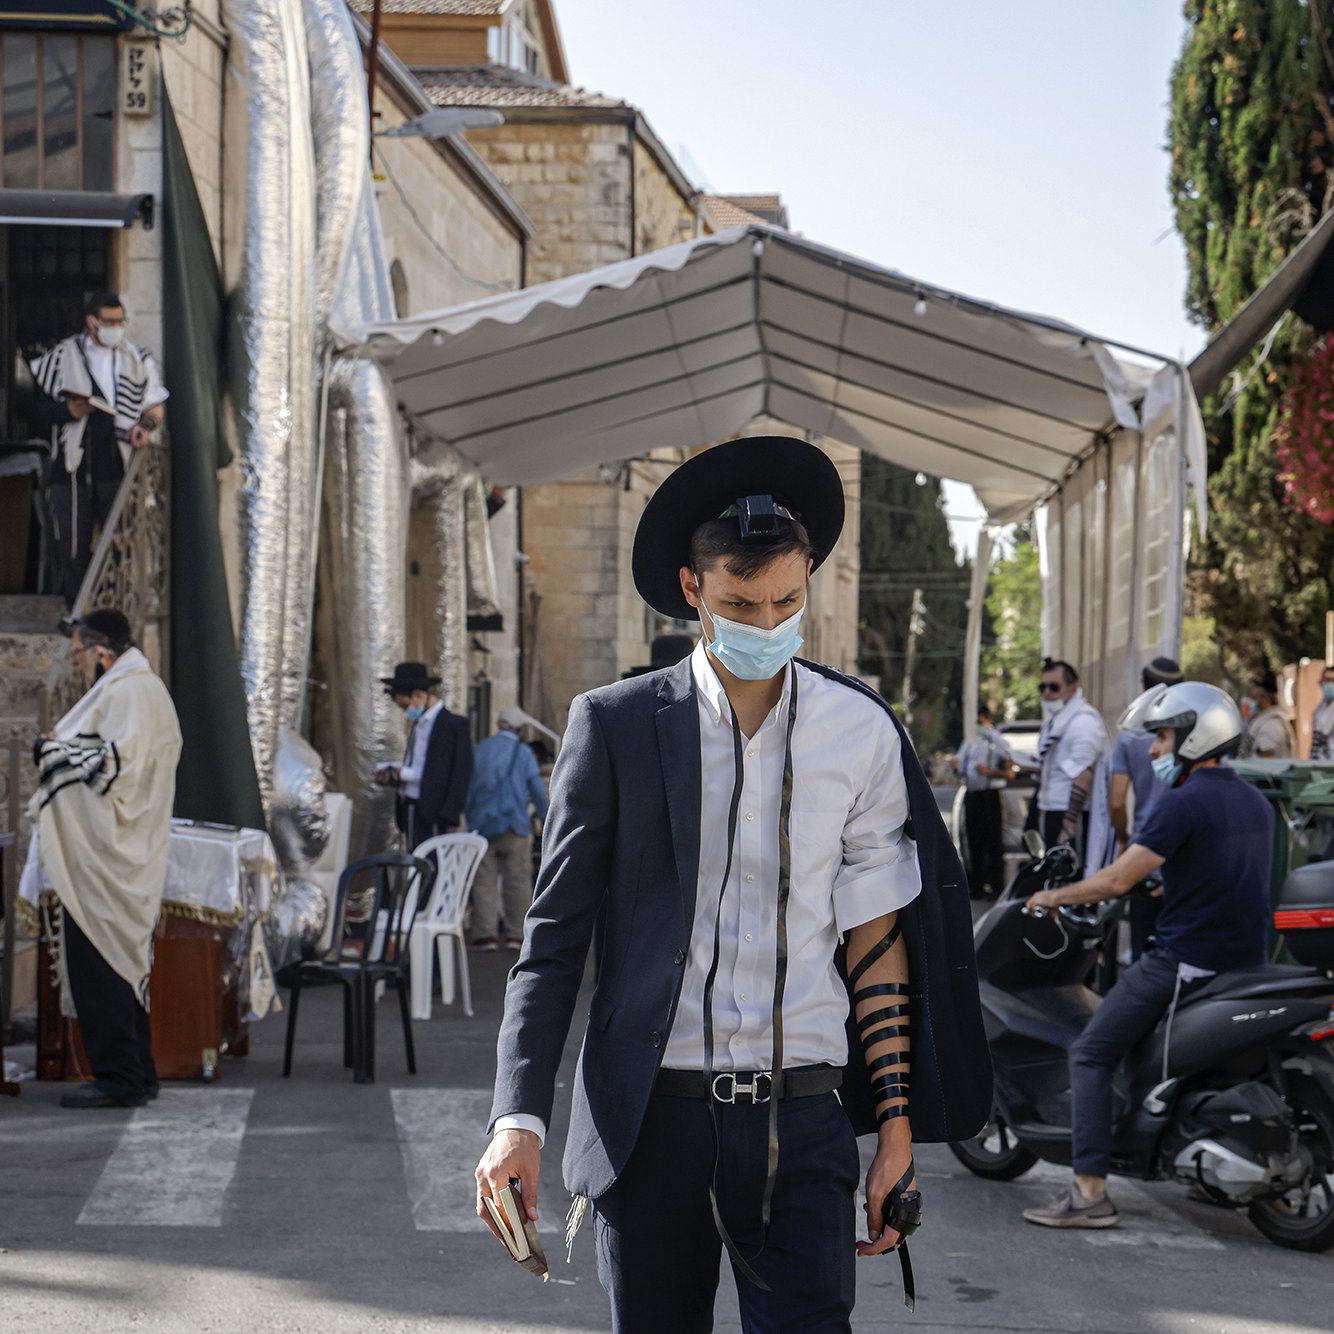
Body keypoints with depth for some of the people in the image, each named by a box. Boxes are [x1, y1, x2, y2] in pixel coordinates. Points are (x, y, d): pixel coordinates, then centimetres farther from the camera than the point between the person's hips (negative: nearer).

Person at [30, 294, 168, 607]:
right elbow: (38, 410, 6)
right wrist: (68, 411, -13)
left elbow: (155, 405, 16)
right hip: (73, 470, -1)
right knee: (73, 548, 0)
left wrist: (146, 425, -6)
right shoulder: (61, 358, 6)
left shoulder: (138, 359, 11)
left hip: (117, 467, 1)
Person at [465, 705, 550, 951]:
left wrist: (470, 820, 19)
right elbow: (537, 790, -1)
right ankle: (516, 934, 1)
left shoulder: (481, 749, 8)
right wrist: (544, 817, 14)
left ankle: (485, 933, -4)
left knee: (484, 881, 1)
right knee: (517, 881, 2)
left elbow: (469, 787, 11)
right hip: (514, 825, -2)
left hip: (483, 824, 2)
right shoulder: (523, 753, -1)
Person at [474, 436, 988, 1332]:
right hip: (650, 1119, 0)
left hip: (800, 1122, 0)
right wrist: (520, 1117, -8)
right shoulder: (615, 725, 0)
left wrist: (897, 1132, 5)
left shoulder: (861, 734, 4)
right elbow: (556, 933, 1)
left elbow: (877, 942, 7)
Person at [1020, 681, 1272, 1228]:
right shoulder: (1256, 802, 13)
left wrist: (1055, 896, -3)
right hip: (1246, 960, 9)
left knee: (1091, 1054, -2)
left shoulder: (1181, 803, -14)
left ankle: (1090, 1192, -12)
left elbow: (1118, 880, -17)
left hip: (1184, 956, -9)